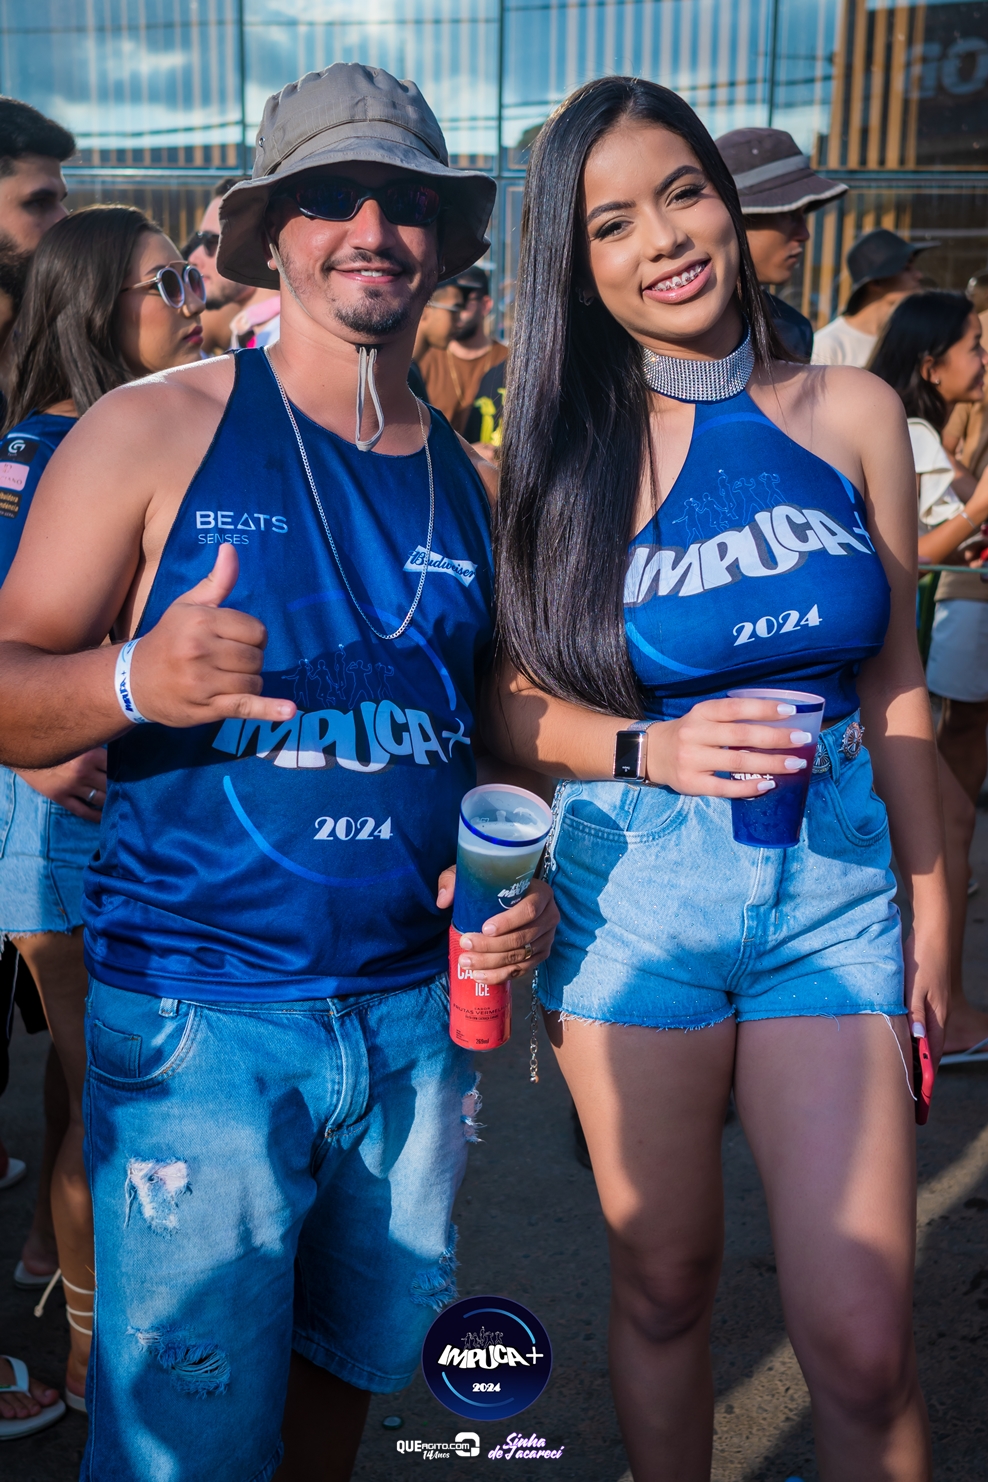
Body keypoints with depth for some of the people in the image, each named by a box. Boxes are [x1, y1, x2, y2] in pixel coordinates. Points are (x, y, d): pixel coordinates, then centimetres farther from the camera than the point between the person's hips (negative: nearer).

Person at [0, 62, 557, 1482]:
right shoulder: (155, 431, -4)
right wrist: (135, 681, -28)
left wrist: (522, 875, -2)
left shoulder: (475, 481, 9)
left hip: (419, 1013, 4)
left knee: (353, 1362, 20)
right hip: (200, 1022, -4)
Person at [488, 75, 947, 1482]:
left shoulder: (853, 411, 3)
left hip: (836, 888, 1)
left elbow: (895, 678, 8)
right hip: (633, 892, 0)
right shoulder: (559, 449, -1)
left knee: (861, 1345, -1)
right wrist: (656, 750, -20)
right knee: (663, 1287, 14)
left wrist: (933, 903, 10)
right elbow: (511, 701, -2)